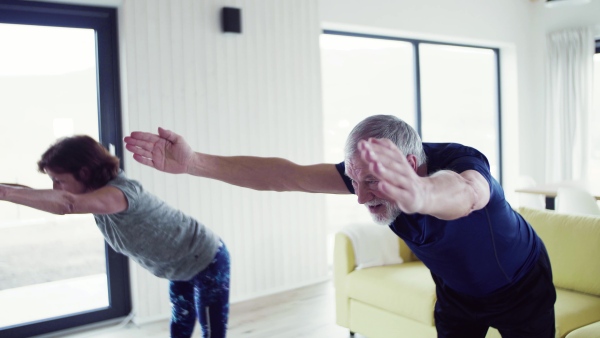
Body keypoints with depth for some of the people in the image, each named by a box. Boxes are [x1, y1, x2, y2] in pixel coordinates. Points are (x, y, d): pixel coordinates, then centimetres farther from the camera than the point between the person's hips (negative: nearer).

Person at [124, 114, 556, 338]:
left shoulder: (462, 162, -39)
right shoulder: (367, 172, -26)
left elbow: (461, 193, -64)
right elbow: (288, 174, -30)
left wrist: (421, 195, -88)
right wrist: (194, 162, -37)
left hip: (523, 289, -3)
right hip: (456, 292, 4)